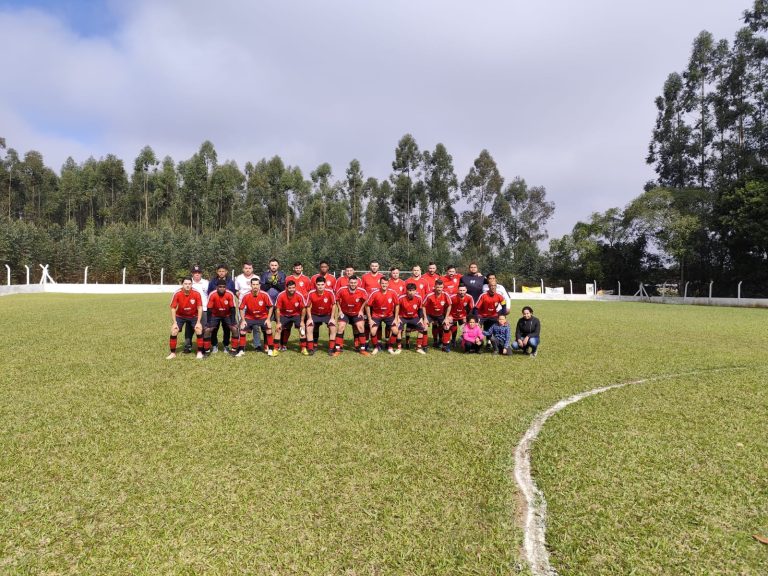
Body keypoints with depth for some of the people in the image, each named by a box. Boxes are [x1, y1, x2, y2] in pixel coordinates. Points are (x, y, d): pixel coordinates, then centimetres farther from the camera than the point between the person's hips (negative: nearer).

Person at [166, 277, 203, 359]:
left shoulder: (196, 293, -24)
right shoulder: (177, 293, -23)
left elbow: (200, 308, -16)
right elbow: (173, 308, -15)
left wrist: (198, 322, -18)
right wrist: (174, 323, -18)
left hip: (193, 316, 0)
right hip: (180, 316, 1)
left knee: (199, 331, -14)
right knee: (173, 332, -9)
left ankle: (200, 352, 2)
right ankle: (173, 353, 7)